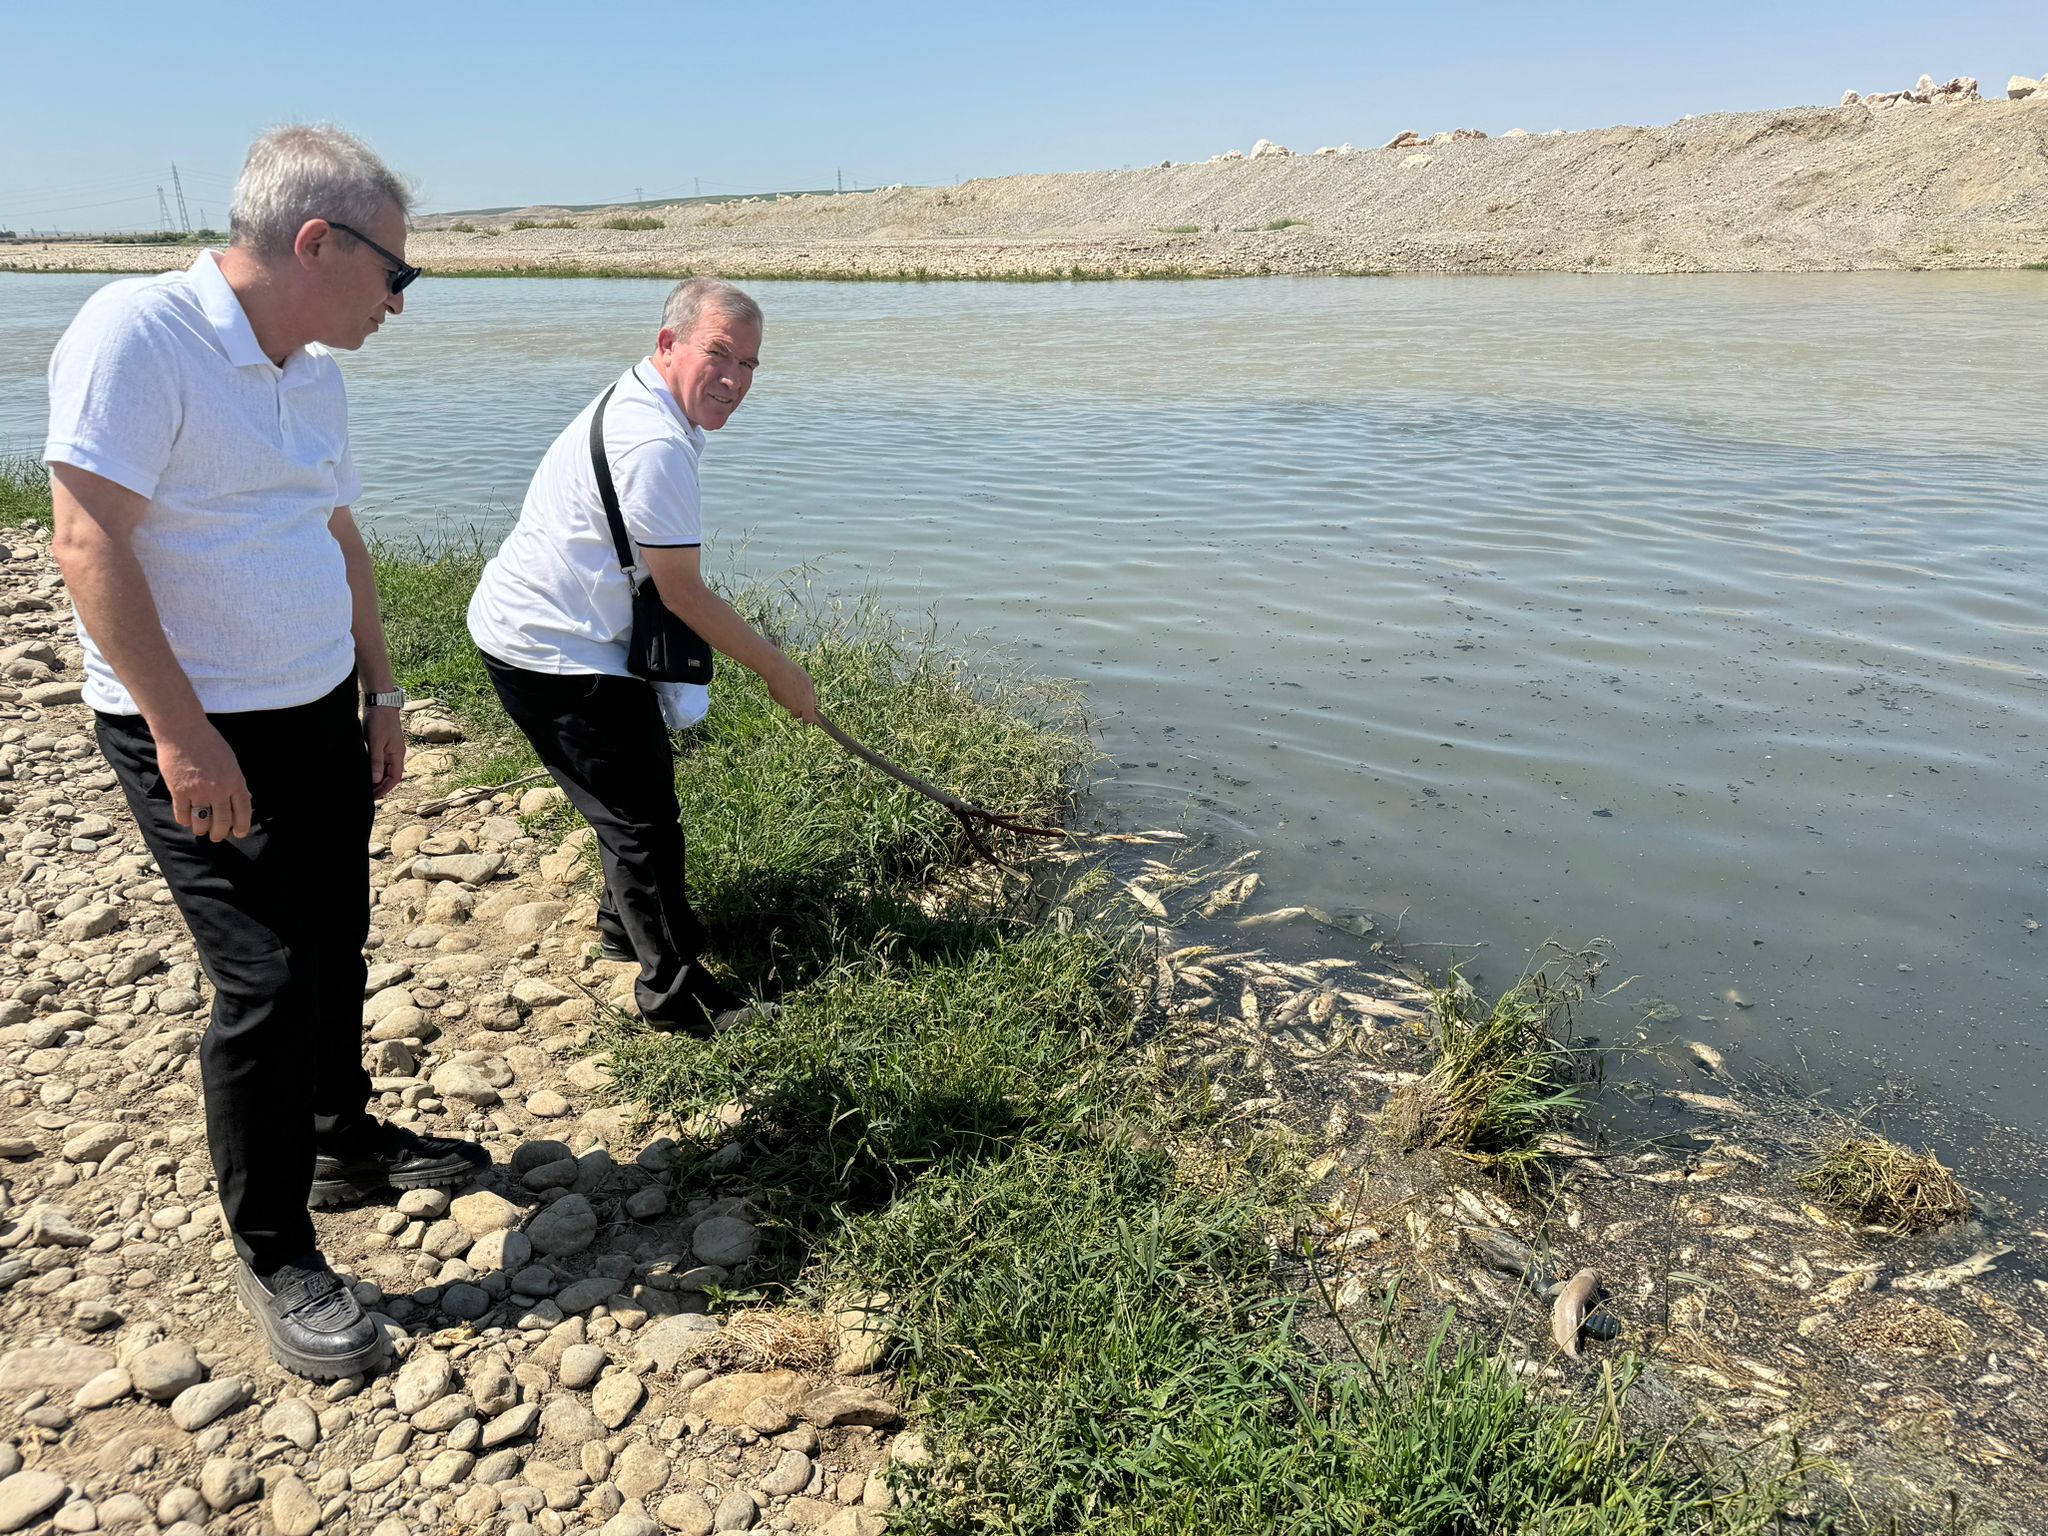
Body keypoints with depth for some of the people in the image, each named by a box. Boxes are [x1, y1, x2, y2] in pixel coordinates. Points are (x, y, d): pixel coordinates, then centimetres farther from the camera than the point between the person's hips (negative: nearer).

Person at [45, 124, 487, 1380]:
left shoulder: (311, 369, 8)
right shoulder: (137, 335, -18)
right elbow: (91, 543, -21)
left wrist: (381, 691, 13)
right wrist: (183, 734, -22)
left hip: (319, 712, 8)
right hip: (196, 733, -8)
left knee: (334, 943, 17)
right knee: (267, 979, -6)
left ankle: (345, 1143, 38)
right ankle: (274, 1254, 12)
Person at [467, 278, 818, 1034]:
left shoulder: (635, 404, 10)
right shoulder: (657, 445, -25)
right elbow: (683, 593, -21)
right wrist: (779, 671, -11)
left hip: (539, 630, 11)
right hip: (550, 653, -11)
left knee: (642, 778, 24)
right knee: (642, 814, -7)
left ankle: (626, 924, 42)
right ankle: (674, 989, 5)